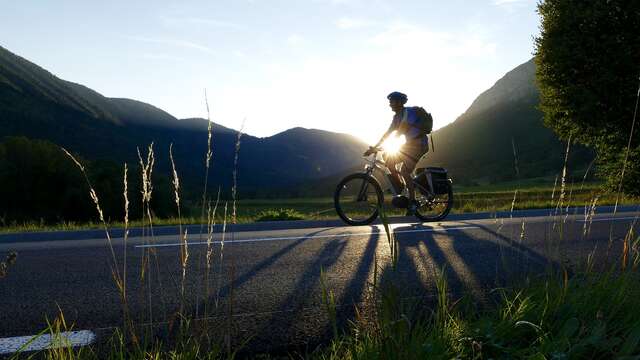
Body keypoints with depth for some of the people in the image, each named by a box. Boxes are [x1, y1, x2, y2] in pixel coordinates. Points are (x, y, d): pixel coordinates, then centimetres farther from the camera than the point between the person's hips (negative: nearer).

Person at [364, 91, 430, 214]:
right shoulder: (397, 116, 9)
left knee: (404, 171, -18)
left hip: (419, 145, -8)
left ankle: (412, 201, -8)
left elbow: (401, 131, -26)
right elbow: (388, 133, 9)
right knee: (389, 159, -5)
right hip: (410, 144, 8)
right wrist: (374, 147, 2)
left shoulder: (410, 112, -17)